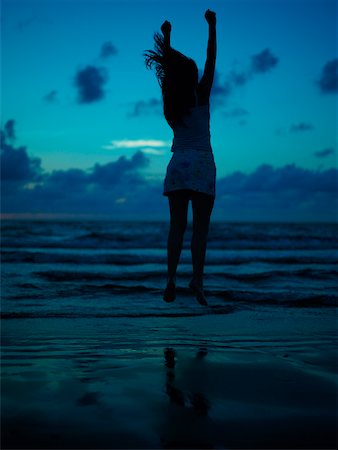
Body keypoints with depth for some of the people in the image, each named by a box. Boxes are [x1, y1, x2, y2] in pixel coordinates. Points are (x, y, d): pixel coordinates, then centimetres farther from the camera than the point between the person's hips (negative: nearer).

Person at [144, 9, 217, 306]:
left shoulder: (170, 101, 8)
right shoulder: (201, 97, -1)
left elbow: (169, 67, 20)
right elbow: (211, 61, 1)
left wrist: (166, 37, 28)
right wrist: (212, 27, 3)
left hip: (177, 165, 4)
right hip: (202, 163, -3)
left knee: (177, 226, 2)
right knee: (200, 227, -5)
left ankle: (171, 278, -6)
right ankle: (197, 278, -13)